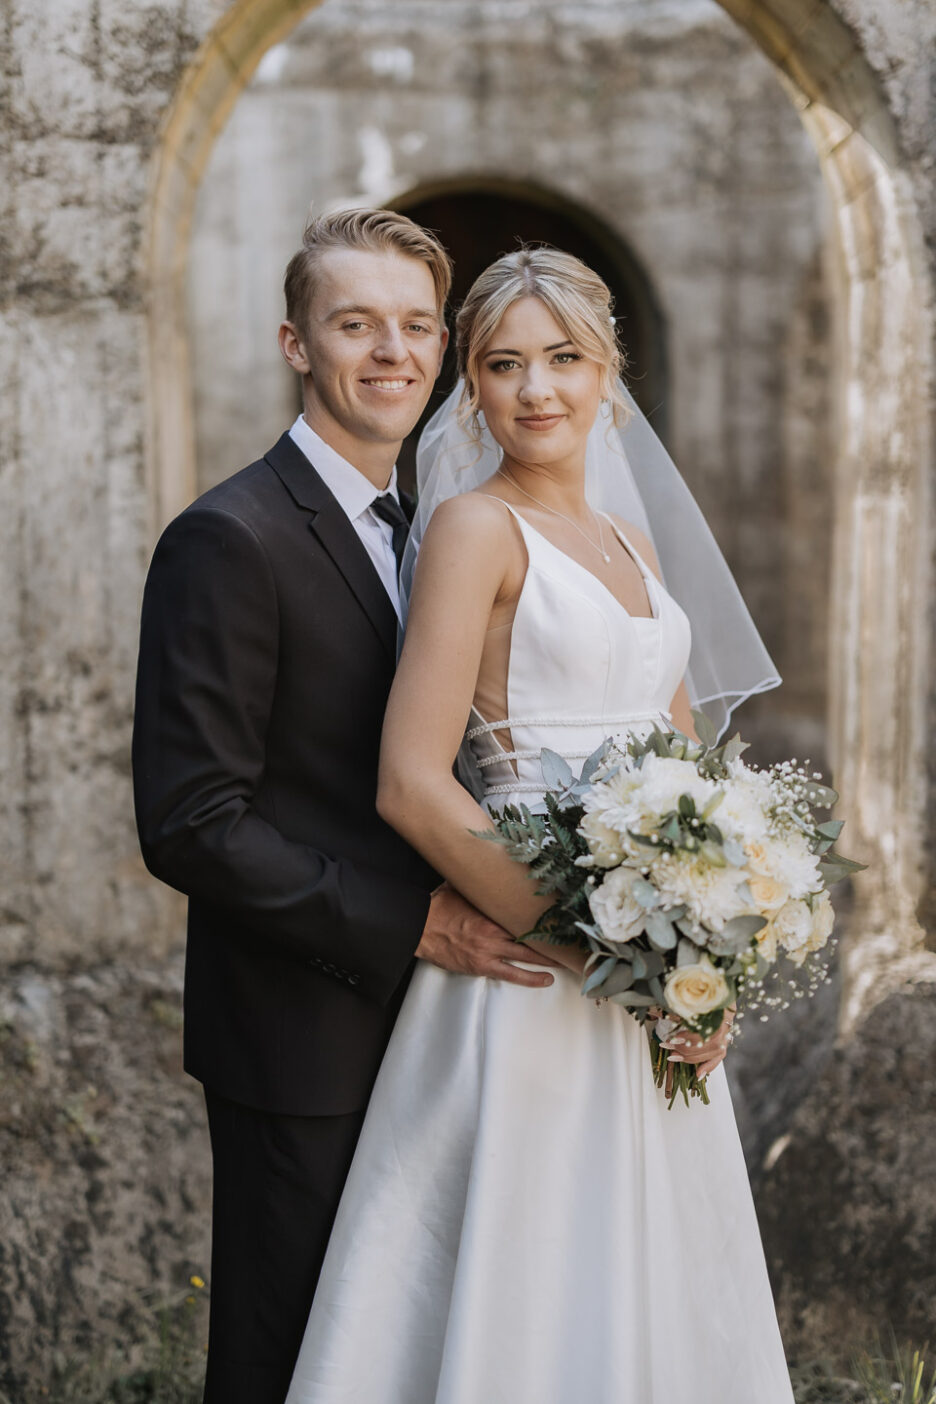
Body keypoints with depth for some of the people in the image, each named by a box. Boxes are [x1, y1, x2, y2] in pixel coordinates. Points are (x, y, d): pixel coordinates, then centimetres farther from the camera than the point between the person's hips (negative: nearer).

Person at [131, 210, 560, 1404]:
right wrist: (409, 923, -22)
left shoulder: (415, 532, 12)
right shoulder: (230, 540, -17)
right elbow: (188, 825, -22)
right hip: (299, 1037, -8)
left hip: (411, 1023, 8)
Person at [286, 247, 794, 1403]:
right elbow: (410, 784, -17)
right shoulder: (476, 526, -9)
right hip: (528, 978, -7)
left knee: (648, 1288, 16)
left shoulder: (628, 542, 13)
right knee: (523, 1288, 2)